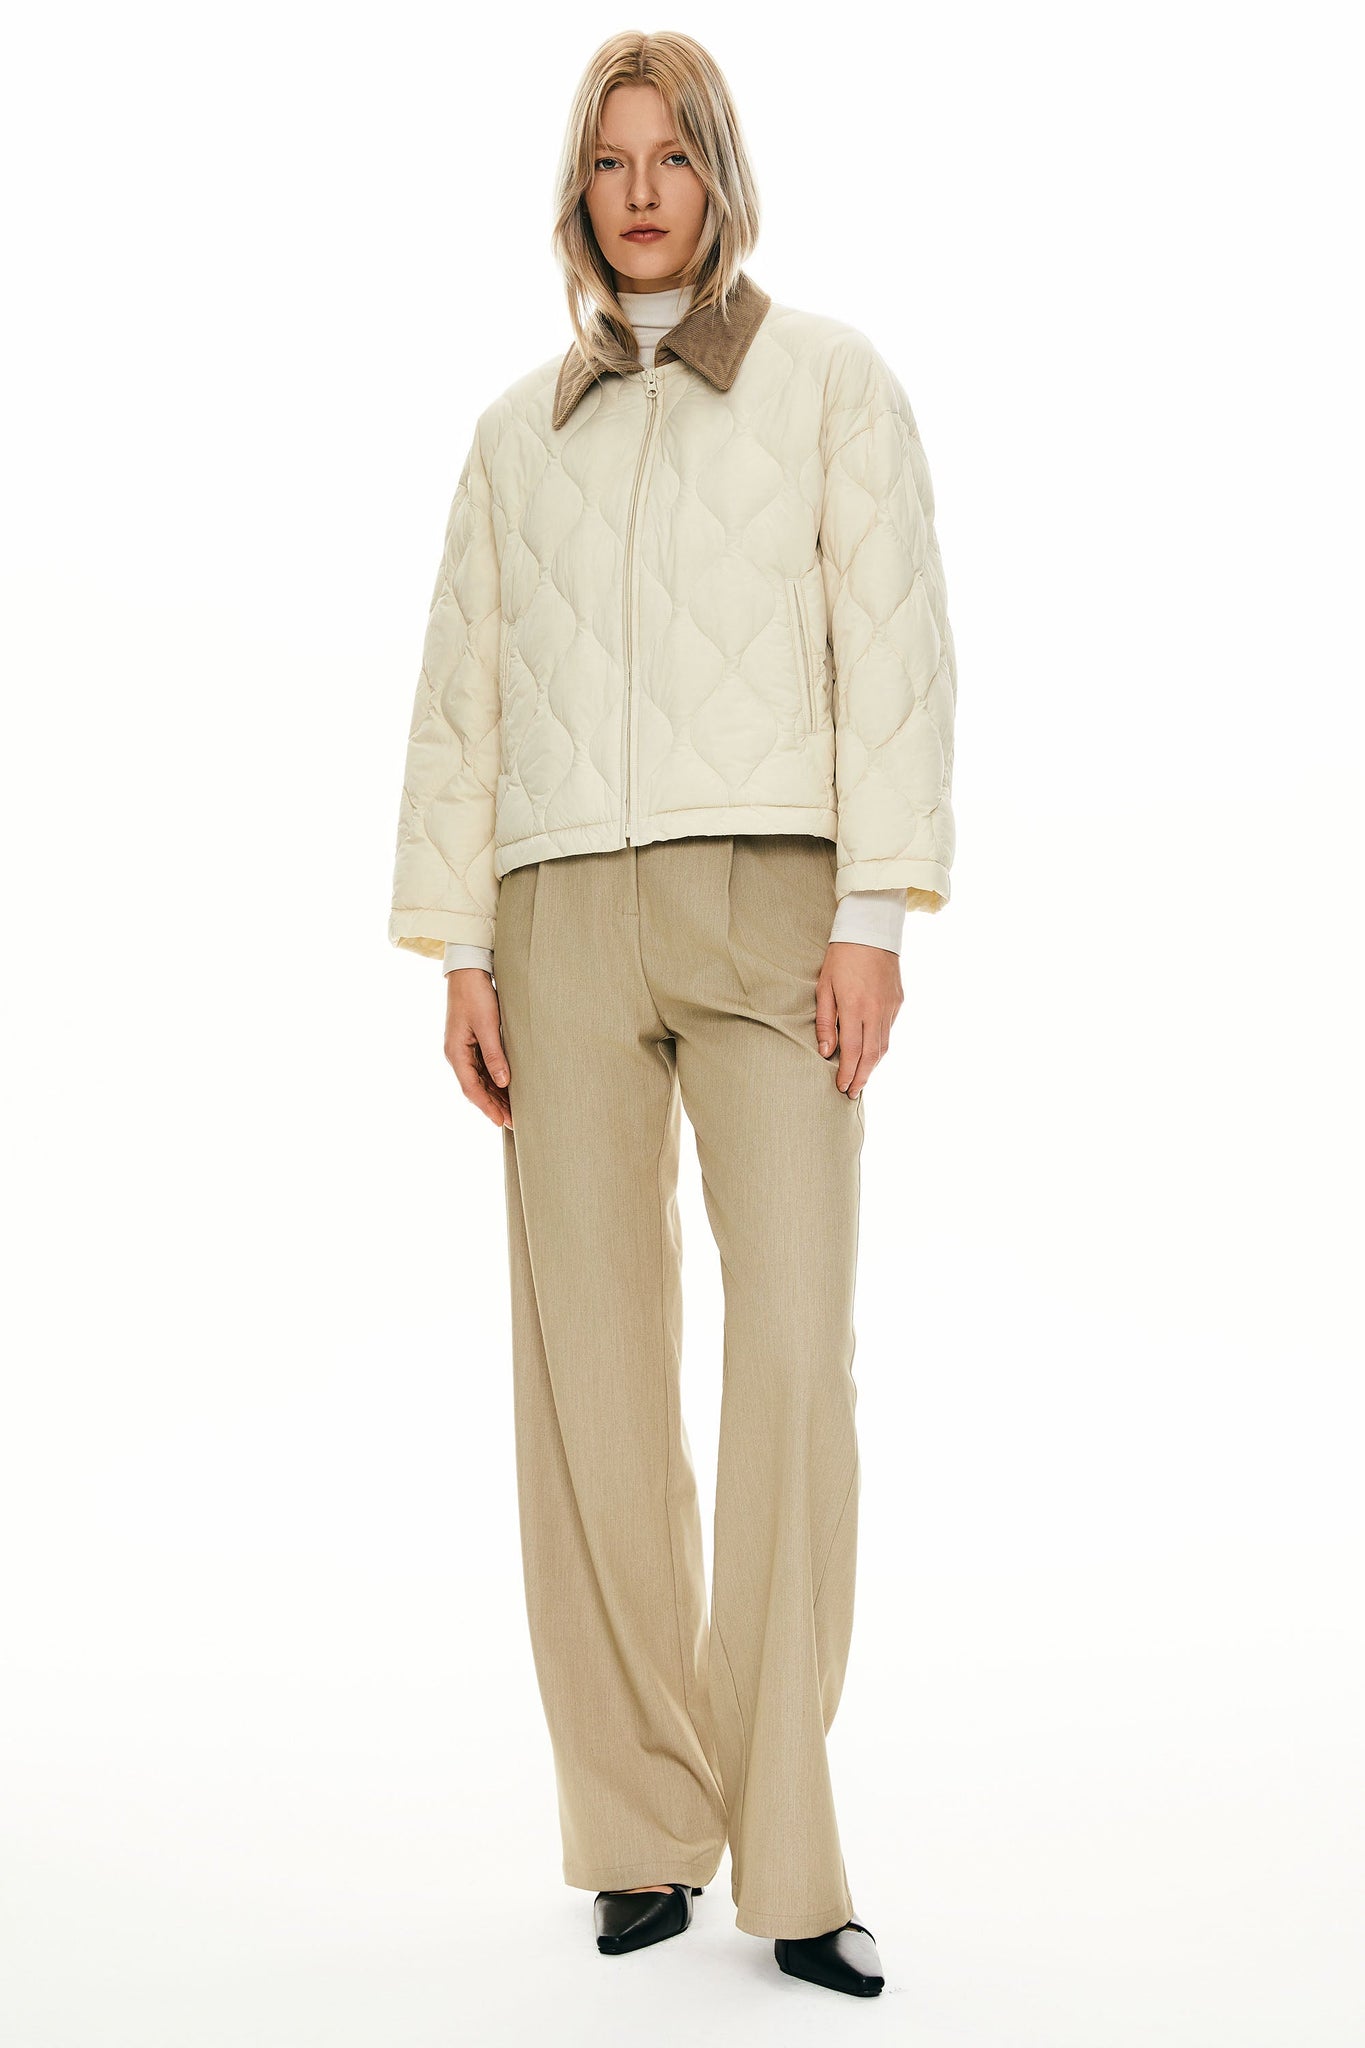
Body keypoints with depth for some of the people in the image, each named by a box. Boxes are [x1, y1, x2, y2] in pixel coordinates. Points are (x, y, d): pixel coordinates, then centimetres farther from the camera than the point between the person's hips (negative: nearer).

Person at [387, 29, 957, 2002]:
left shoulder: (828, 375, 9)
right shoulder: (520, 428, 17)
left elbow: (891, 638, -1)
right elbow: (463, 695, 14)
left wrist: (875, 912, -11)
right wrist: (458, 952, 4)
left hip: (768, 894, -3)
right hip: (566, 912, 3)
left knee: (794, 1354, -13)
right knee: (591, 1368, -1)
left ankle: (790, 1859, -5)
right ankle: (644, 1832, 9)